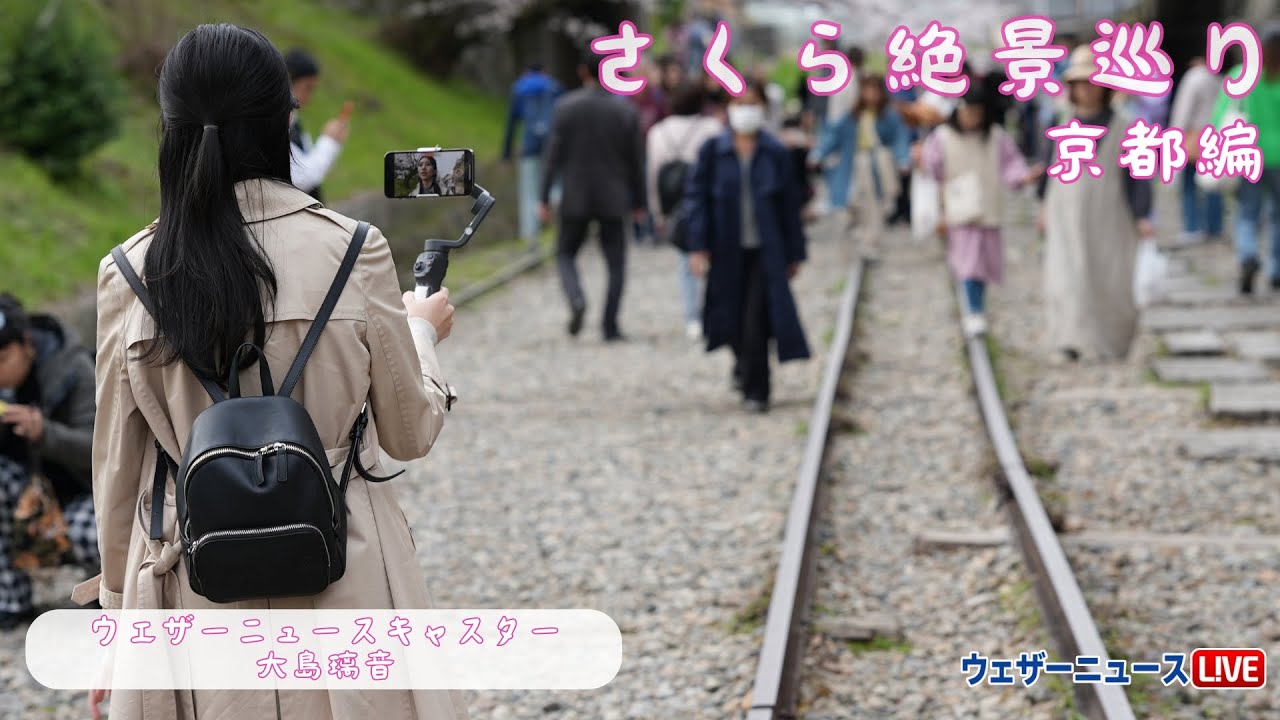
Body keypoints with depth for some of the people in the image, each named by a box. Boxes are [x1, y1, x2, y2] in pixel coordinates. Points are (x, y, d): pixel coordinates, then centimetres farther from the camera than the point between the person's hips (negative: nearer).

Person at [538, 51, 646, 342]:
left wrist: (544, 199, -1)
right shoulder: (627, 112, -4)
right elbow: (636, 162, 1)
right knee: (616, 263, 10)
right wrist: (638, 203, 11)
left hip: (575, 198, 0)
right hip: (613, 200, 0)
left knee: (566, 254, 15)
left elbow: (554, 156, -6)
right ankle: (610, 326, 4)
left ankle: (576, 300, -12)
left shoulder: (566, 107, -6)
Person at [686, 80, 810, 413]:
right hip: (727, 251, 1)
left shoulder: (776, 154, 0)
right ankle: (743, 364, 41)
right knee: (733, 319, 12)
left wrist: (794, 253, 4)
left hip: (765, 251, -1)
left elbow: (790, 206, 4)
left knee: (756, 322, -8)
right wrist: (698, 247, -9)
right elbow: (697, 198, -1)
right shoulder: (712, 151, 0)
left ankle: (755, 391, 2)